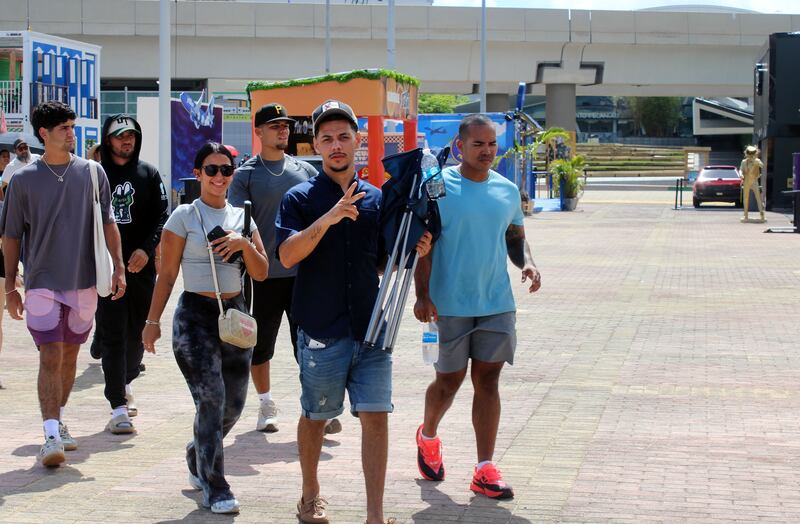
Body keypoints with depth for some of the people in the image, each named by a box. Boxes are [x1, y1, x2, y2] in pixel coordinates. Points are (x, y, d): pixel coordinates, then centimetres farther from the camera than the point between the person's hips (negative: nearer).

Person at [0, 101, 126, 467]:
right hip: (42, 282, -3)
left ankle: (58, 421, 30)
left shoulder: (92, 173, 3)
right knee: (51, 358, -12)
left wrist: (118, 268, -1)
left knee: (70, 355, 13)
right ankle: (51, 436, -15)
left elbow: (108, 224, 7)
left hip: (84, 281, 3)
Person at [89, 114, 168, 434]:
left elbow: (162, 216, 3)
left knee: (137, 333, 11)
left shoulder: (149, 174, 7)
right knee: (113, 334, -6)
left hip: (141, 267, 2)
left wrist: (146, 249, -11)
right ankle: (119, 408, -6)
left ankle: (125, 382, 39)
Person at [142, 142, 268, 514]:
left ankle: (197, 457, 36)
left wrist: (245, 244, -9)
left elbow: (261, 273, 8)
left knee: (233, 404, 9)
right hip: (196, 315, -5)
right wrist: (152, 320, -4)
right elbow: (167, 274, -1)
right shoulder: (184, 216, -1)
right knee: (211, 401, -12)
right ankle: (215, 489, -4)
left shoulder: (242, 217, 11)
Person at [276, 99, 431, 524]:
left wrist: (413, 250, -3)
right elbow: (287, 255, -16)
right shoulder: (300, 198, -2)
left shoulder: (376, 199, 10)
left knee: (376, 416, -3)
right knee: (315, 416, 12)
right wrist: (329, 218, -27)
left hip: (371, 328, 3)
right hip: (322, 332, -2)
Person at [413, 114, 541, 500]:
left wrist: (526, 263, -1)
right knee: (449, 380, 7)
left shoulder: (507, 190, 8)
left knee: (487, 379, 2)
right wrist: (422, 295, -15)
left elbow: (515, 237, 20)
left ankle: (485, 469, 4)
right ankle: (427, 437, 37)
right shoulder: (439, 187, -7)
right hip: (449, 305, -4)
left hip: (496, 303, 4)